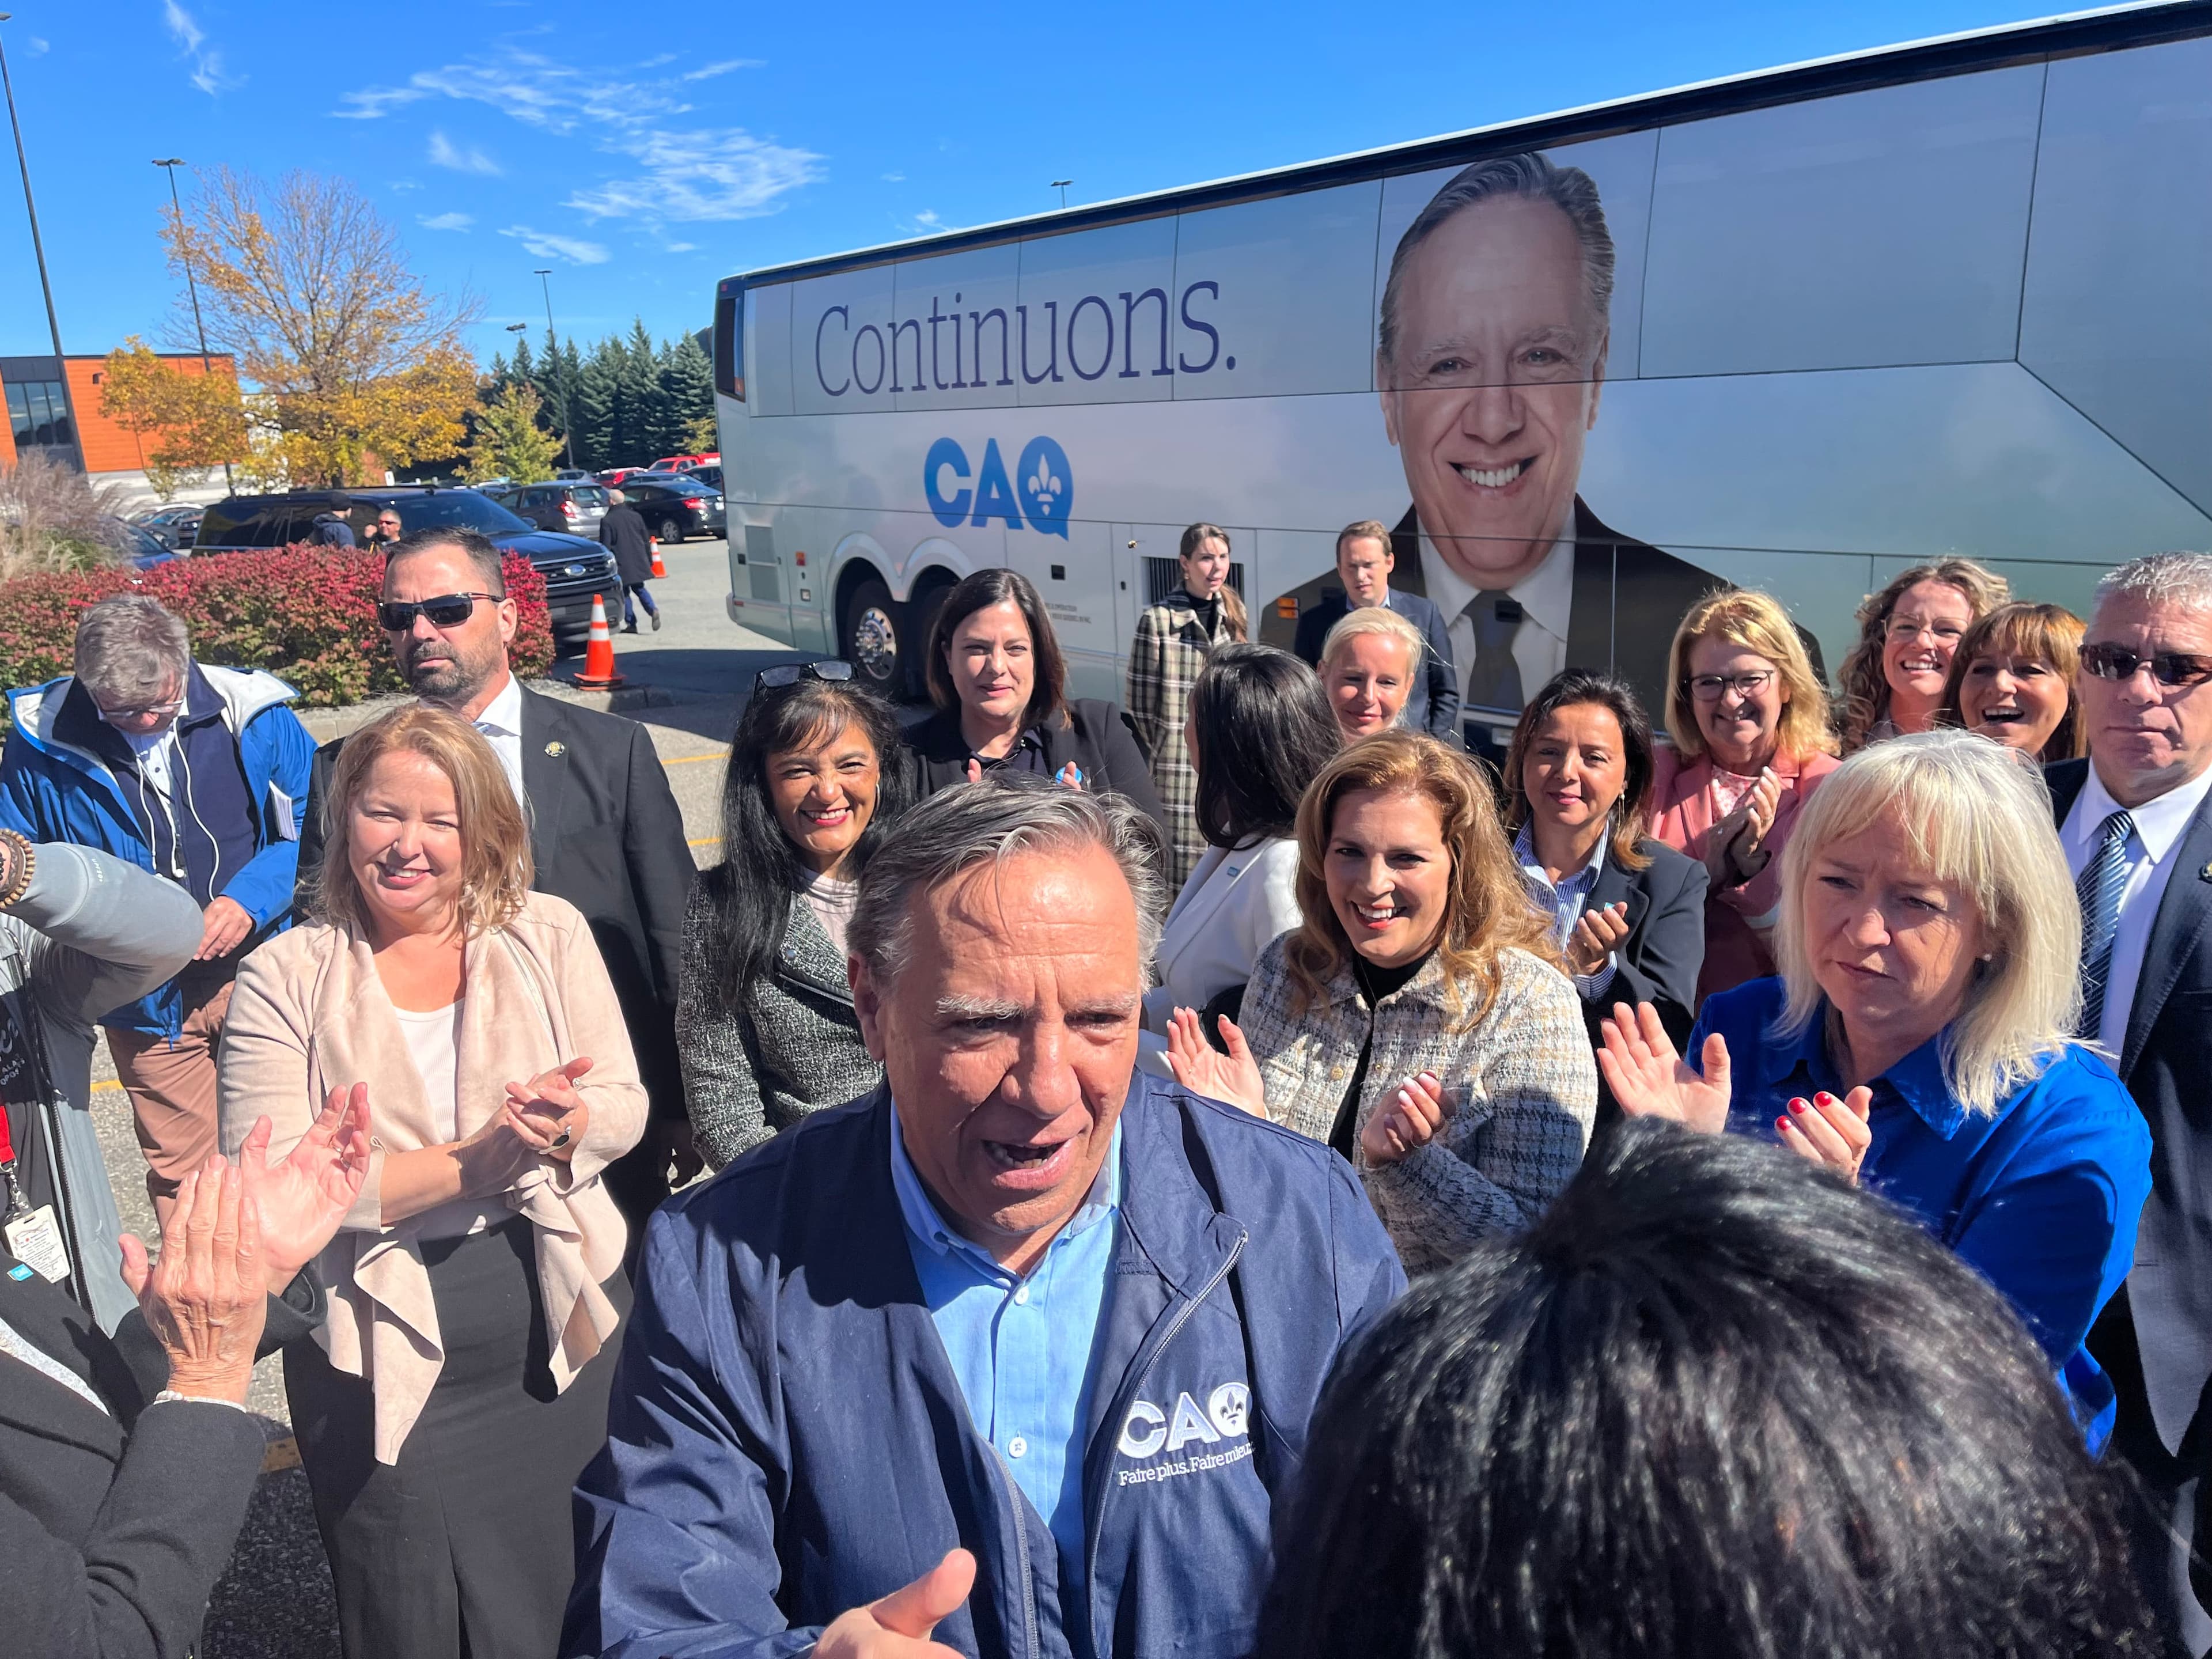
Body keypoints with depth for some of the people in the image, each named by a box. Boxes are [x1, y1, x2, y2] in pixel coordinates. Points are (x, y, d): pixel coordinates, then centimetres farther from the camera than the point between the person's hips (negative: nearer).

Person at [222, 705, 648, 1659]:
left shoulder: (550, 935, -1)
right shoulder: (283, 979, -6)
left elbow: (624, 1104, -2)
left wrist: (565, 1128, -24)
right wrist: (469, 1163, -22)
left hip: (559, 1336, 2)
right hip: (385, 1357, -1)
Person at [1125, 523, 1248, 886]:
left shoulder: (1236, 614, 9)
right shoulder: (1157, 619, -9)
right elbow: (1142, 705, -5)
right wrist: (1154, 760, -2)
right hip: (1180, 766, -5)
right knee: (1182, 863, -2)